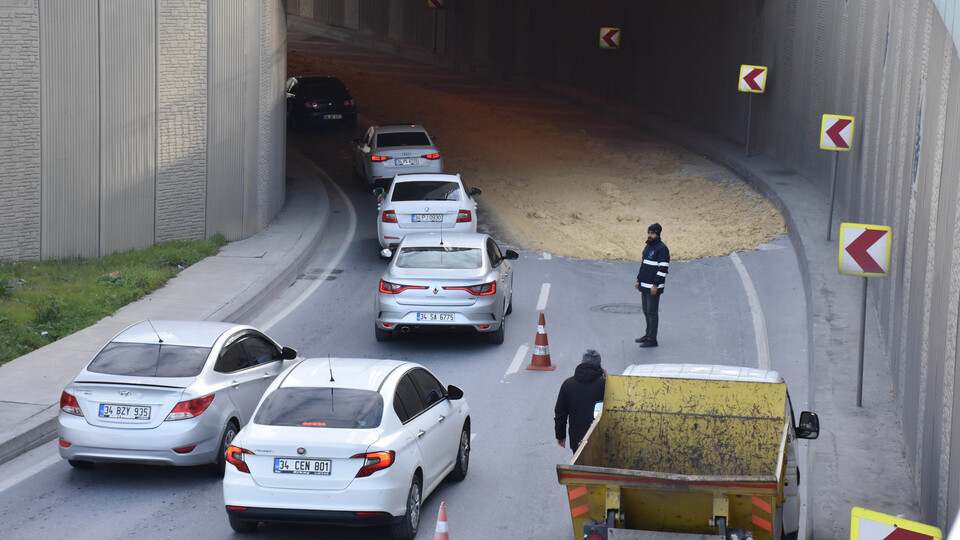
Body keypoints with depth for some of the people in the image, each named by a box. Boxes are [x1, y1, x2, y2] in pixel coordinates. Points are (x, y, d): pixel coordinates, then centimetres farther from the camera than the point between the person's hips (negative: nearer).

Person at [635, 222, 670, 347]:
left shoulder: (662, 248, -15)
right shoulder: (648, 246, 15)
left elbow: (663, 268, -18)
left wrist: (656, 285, -21)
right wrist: (639, 280, 22)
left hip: (653, 287, -9)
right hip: (644, 286, 9)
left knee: (652, 312, -6)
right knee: (646, 310, 16)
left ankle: (652, 340, -2)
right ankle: (648, 335, 27)